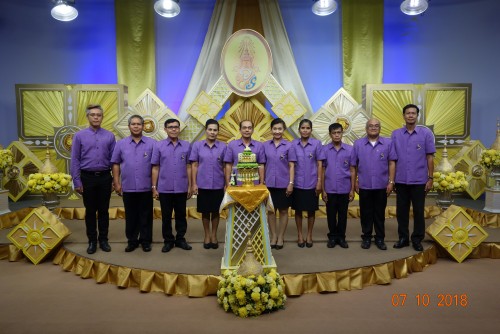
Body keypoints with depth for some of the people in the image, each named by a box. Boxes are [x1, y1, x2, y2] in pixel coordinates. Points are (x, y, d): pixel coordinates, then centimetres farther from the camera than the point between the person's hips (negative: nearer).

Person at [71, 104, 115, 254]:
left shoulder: (109, 136, 3)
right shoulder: (79, 136, 0)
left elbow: (113, 159, 4)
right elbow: (75, 160, -1)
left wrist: (115, 179, 1)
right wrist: (77, 182, -5)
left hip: (105, 177, 1)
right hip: (88, 177, -1)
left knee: (104, 210, 8)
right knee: (90, 211, 8)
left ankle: (103, 239, 20)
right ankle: (92, 241, 20)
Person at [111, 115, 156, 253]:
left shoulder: (152, 143, 0)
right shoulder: (121, 144, 6)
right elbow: (116, 164, 8)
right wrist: (116, 183, 2)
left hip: (146, 187, -1)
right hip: (128, 187, 2)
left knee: (146, 216, 7)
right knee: (130, 216, 11)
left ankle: (145, 241, 19)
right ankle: (132, 241, 23)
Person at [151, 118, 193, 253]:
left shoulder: (187, 146, 3)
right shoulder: (158, 146, 0)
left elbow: (188, 167, 5)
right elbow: (155, 168, 1)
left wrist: (190, 186, 3)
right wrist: (154, 187, -2)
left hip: (181, 188, 1)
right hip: (164, 188, -1)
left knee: (181, 215, 11)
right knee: (166, 216, 9)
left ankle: (180, 239, 25)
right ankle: (168, 241, 23)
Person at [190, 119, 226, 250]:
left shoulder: (223, 146, -1)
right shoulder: (197, 145, -1)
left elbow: (225, 166, 2)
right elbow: (194, 165, 0)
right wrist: (194, 184, -4)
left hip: (218, 185, 0)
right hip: (203, 185, 0)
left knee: (215, 211, 11)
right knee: (205, 212, 10)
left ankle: (214, 236, 26)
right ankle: (207, 236, 26)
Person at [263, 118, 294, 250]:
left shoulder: (288, 145, -3)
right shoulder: (265, 145, 3)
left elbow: (291, 166, -4)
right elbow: (263, 165, 6)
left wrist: (291, 183, -10)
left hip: (283, 184, -2)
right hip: (269, 183, 2)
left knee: (283, 211, 8)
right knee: (271, 210, 9)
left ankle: (281, 237, 22)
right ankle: (273, 236, 23)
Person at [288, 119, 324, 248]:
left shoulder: (316, 143, -3)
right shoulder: (294, 144, -2)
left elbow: (319, 164, -2)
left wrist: (319, 182, -5)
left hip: (312, 183, 0)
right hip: (298, 183, 1)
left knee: (311, 210, 9)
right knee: (298, 210, 10)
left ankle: (309, 235, 25)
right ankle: (300, 235, 24)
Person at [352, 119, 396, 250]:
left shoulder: (388, 143, 0)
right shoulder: (358, 144, 1)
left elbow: (392, 163, -1)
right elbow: (354, 165, 4)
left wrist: (391, 182, -5)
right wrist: (355, 182, 4)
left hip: (381, 185, 0)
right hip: (364, 186, 0)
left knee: (380, 213, 10)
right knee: (366, 213, 9)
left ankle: (380, 238, 21)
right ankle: (366, 237, 21)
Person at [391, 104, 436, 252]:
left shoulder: (426, 133, -1)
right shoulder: (395, 134, 2)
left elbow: (430, 157, 0)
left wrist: (430, 178, -4)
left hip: (419, 180, -1)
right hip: (401, 180, 2)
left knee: (418, 211, 7)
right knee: (401, 211, 9)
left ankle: (417, 239, 20)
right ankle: (403, 238, 22)